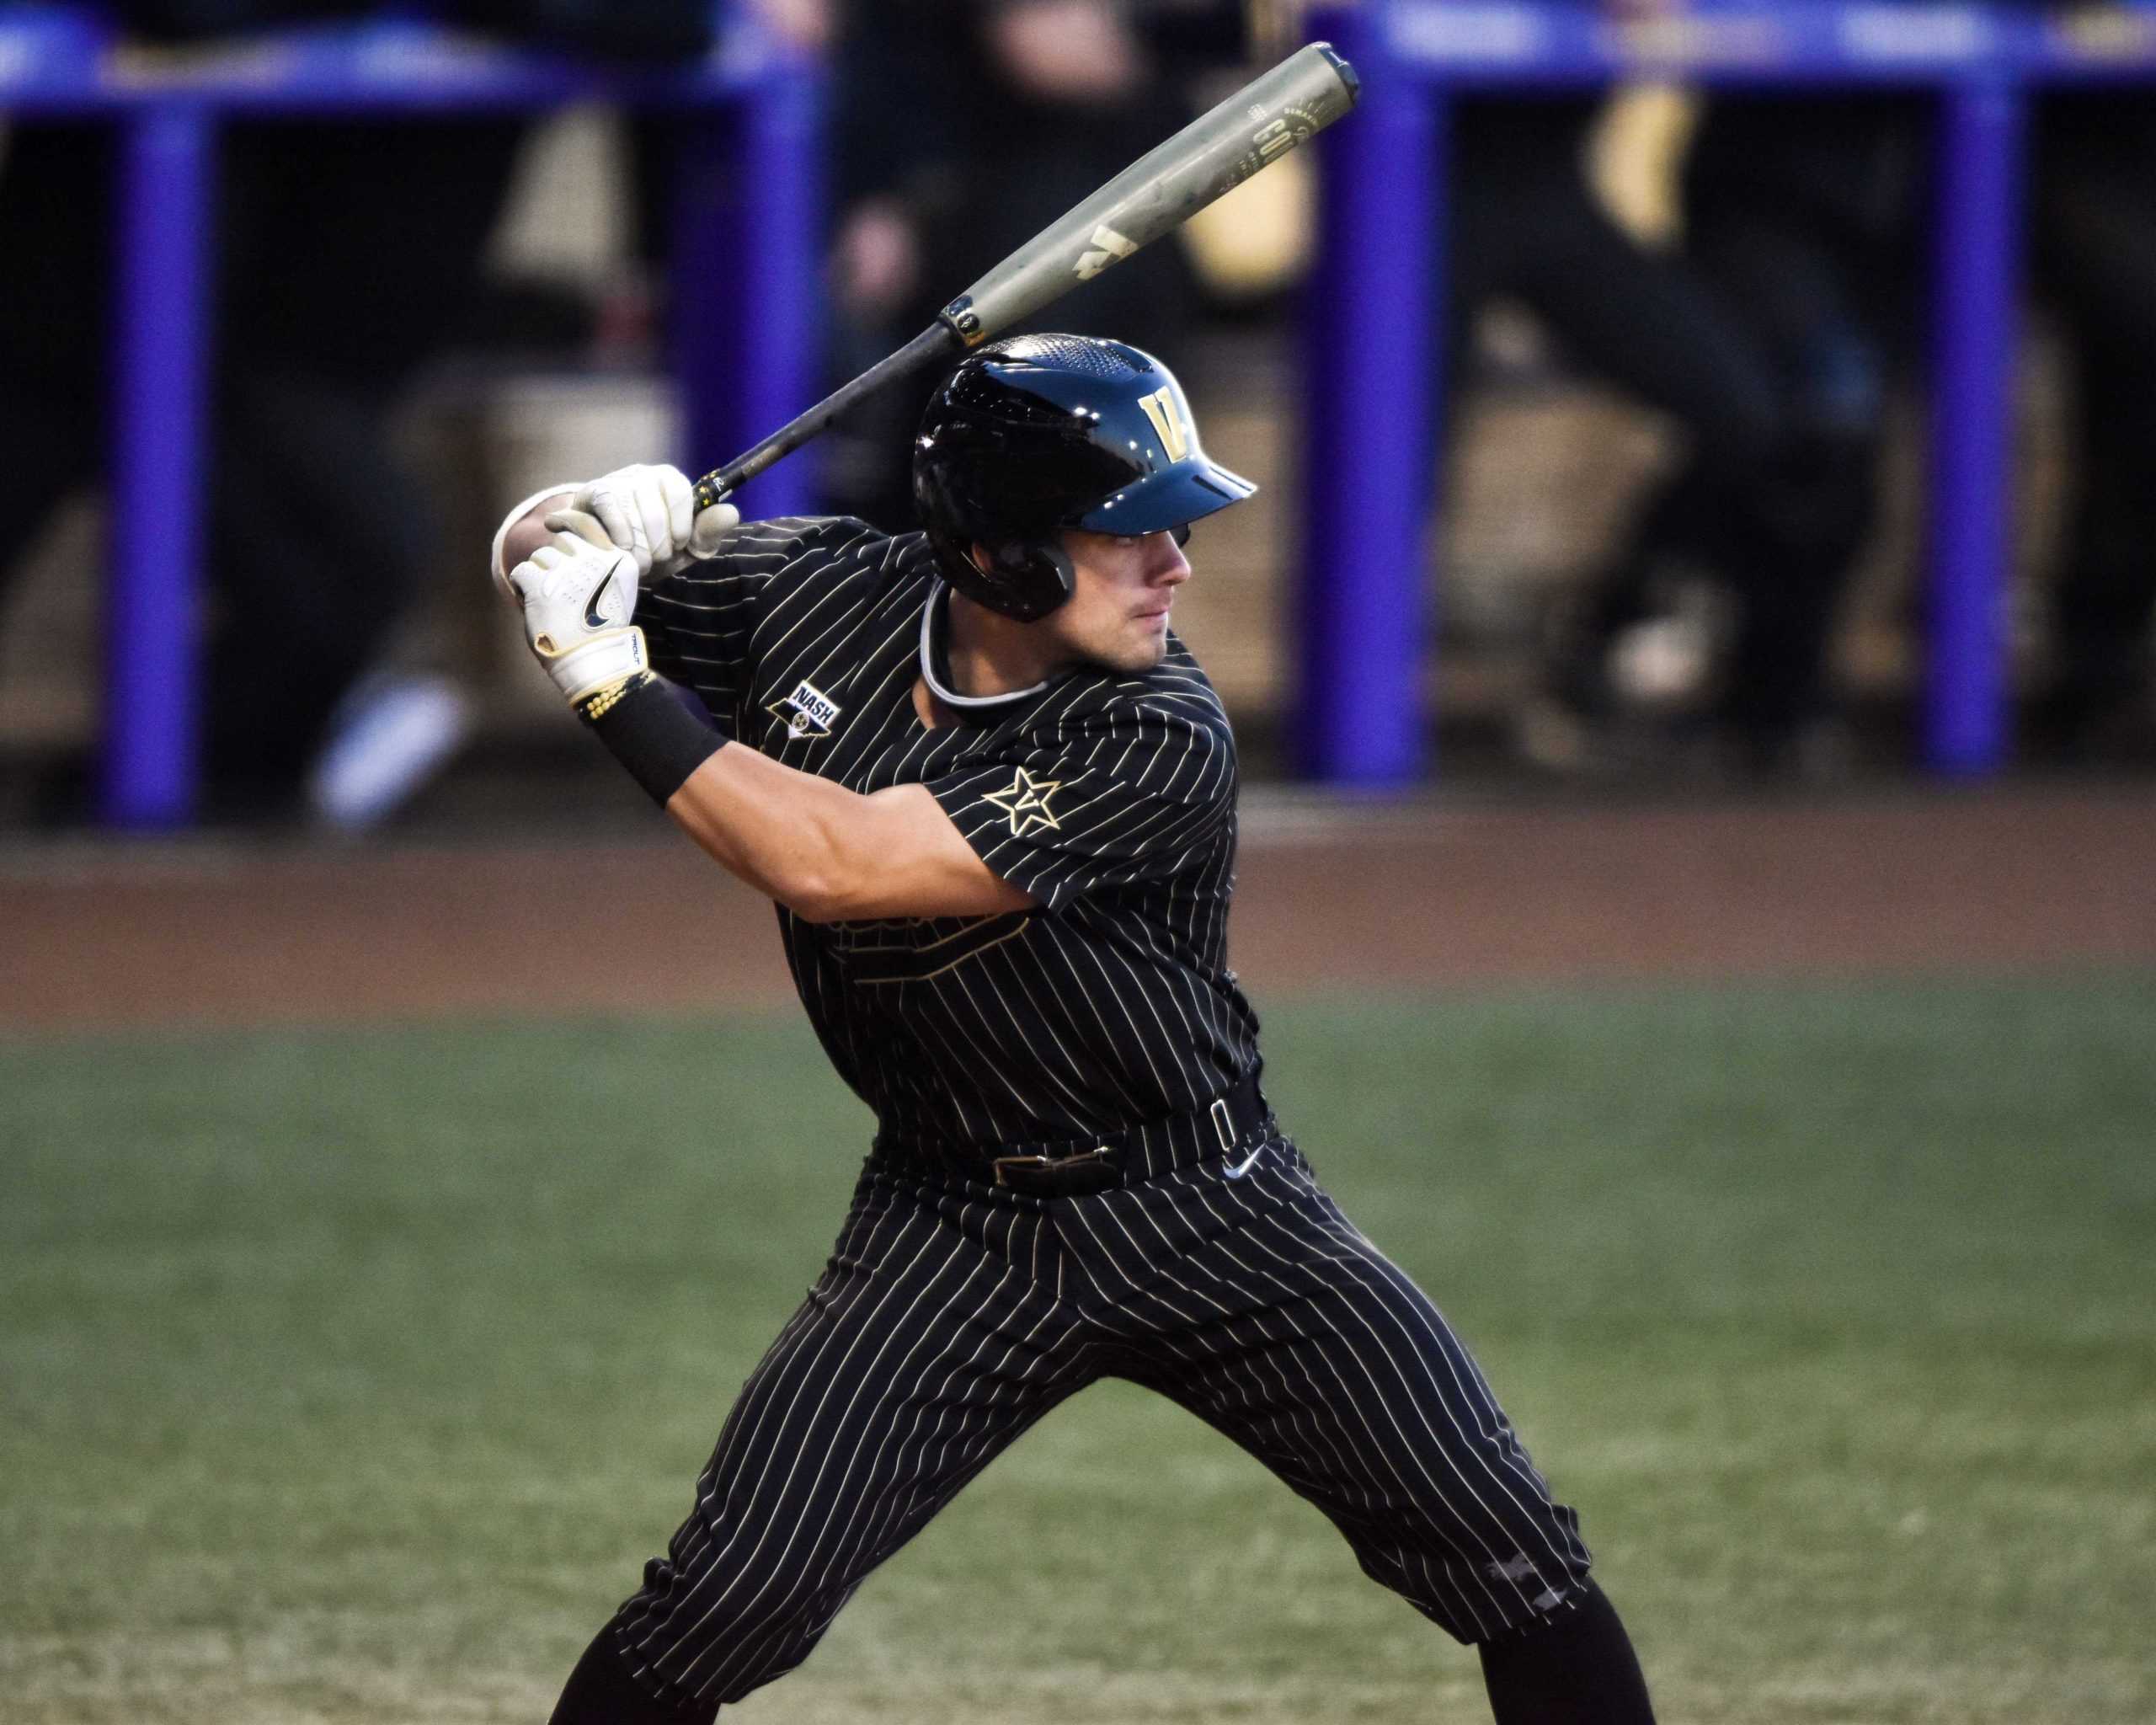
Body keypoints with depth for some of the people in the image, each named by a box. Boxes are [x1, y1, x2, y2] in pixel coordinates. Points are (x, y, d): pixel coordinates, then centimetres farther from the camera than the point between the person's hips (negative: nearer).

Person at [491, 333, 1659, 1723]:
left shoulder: (1160, 745, -23)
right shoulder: (823, 594, -9)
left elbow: (834, 865, -31)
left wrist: (614, 687, -26)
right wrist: (609, 527, -17)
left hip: (1209, 1214, -2)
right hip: (956, 1229, 2)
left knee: (1508, 1551, -9)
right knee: (736, 1595, -10)